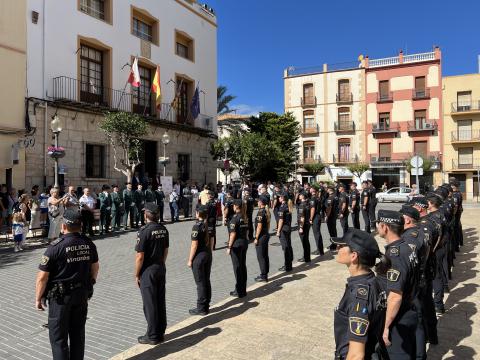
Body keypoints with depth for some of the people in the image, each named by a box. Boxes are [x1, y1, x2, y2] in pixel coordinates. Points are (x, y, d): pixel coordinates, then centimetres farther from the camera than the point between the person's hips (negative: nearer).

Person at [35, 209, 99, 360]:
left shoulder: (55, 247, -19)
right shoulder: (89, 244, -4)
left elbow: (42, 276, -15)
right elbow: (95, 267, 9)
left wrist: (38, 298, -1)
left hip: (60, 296, -5)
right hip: (82, 295, 5)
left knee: (58, 337, 9)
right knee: (78, 333, 18)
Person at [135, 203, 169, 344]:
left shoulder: (145, 231, -19)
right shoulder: (163, 229, 2)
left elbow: (140, 256, -18)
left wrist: (137, 275, -7)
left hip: (148, 271, -7)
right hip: (161, 269, 7)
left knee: (150, 304, 4)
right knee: (160, 302, 15)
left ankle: (152, 336, 14)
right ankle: (161, 332, 26)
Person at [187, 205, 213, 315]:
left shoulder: (197, 226, -17)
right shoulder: (209, 225, 3)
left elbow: (194, 245, -17)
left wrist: (190, 260, -10)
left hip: (199, 256, -7)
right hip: (208, 254, 7)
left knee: (200, 282, 1)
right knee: (207, 281, 13)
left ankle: (201, 308, 9)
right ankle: (206, 306, 23)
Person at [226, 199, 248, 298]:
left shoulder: (235, 218, -16)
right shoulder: (245, 217, 6)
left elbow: (233, 234, -18)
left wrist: (229, 247, -13)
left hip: (236, 244, -7)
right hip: (245, 242, 8)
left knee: (237, 268, 1)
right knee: (243, 266, 14)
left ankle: (239, 291, 9)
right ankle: (243, 290, 22)